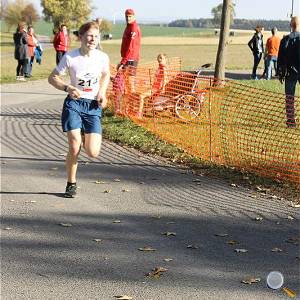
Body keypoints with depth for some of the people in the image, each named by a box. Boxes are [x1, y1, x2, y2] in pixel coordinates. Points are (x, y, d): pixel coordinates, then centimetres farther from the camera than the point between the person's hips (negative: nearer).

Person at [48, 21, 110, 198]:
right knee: (74, 148, -14)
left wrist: (102, 93, 2)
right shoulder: (70, 57, -9)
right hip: (74, 103, -2)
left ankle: (85, 137, 30)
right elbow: (53, 78, -1)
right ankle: (71, 184, 9)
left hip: (93, 106, 2)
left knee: (93, 153, -7)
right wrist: (68, 88, -19)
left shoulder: (103, 57, -2)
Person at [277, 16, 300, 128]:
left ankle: (291, 120, 6)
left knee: (289, 98, 7)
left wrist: (280, 73, 9)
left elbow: (280, 58, 1)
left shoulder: (285, 40, -1)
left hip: (289, 73, 1)